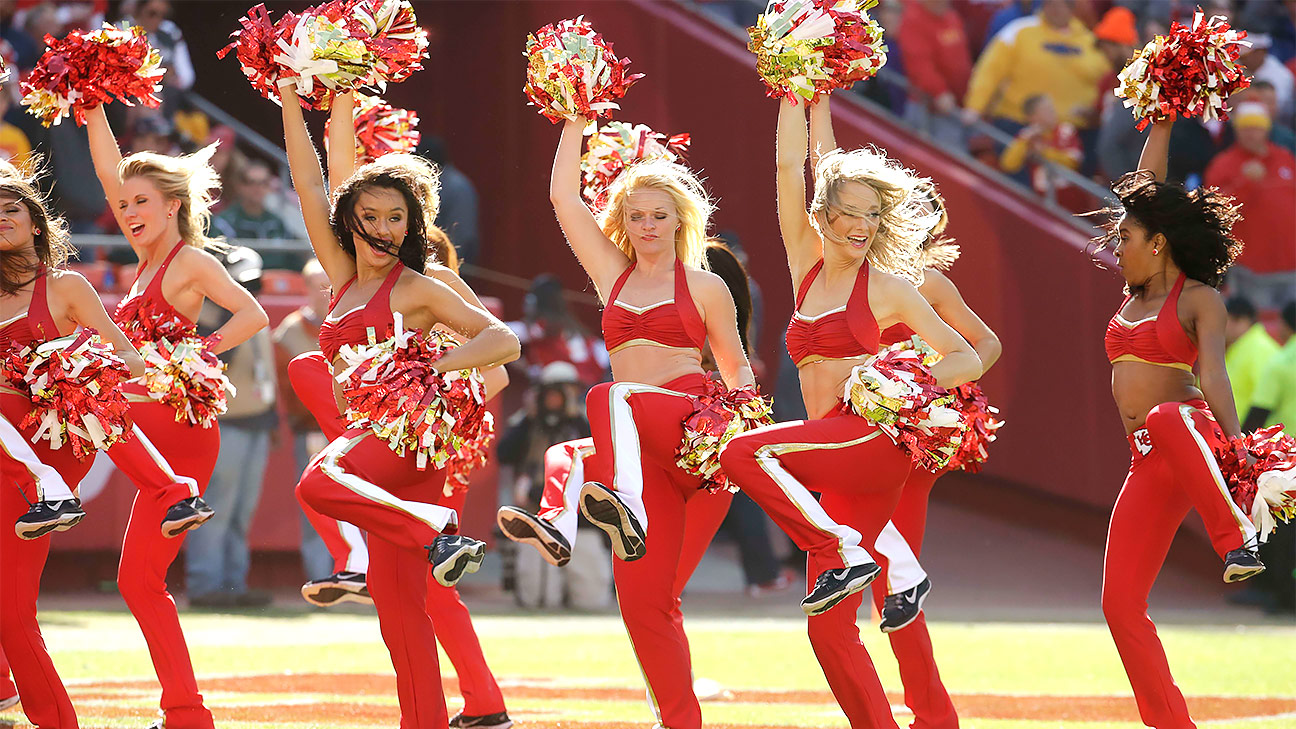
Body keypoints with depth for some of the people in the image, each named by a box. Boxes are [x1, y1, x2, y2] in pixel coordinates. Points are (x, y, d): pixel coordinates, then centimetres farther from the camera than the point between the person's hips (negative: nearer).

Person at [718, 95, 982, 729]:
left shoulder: (889, 288, 5)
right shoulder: (807, 268, 18)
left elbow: (968, 359, 5)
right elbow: (791, 166, 16)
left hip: (875, 436, -6)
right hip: (838, 460, 6)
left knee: (744, 452, -26)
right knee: (829, 629, -2)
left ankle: (842, 553, -26)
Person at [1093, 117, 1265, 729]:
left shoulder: (1199, 299, 0)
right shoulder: (1137, 292, 19)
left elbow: (1212, 373, -16)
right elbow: (1146, 191, 23)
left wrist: (1237, 446, -29)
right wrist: (1161, 122, 28)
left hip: (1197, 435, -7)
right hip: (1152, 466, 7)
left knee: (1165, 417, -43)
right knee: (1120, 604, -6)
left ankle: (1237, 538, -44)